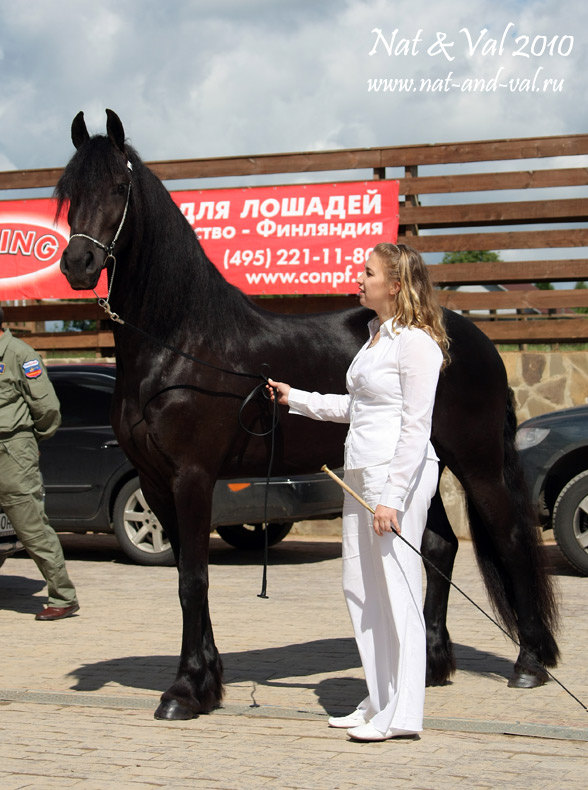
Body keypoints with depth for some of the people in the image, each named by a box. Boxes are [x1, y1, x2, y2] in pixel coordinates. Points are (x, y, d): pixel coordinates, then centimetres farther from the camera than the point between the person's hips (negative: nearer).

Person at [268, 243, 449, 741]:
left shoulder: (416, 343, -13)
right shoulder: (375, 338, 16)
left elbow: (416, 426, -18)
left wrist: (392, 497, -21)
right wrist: (296, 399, 25)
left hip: (398, 476, -10)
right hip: (362, 475, 10)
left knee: (397, 589, -4)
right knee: (360, 588, 13)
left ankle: (402, 714, 3)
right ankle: (378, 702, 24)